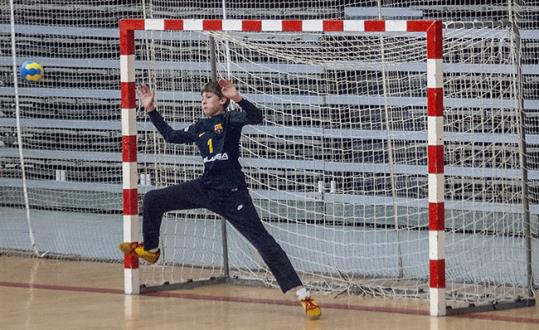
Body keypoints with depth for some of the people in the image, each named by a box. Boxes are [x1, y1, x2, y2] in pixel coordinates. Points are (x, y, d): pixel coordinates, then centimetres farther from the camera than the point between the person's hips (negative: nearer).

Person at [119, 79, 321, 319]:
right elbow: (171, 136, 28)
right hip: (205, 189, 7)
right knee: (152, 200, 8)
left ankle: (304, 296, -12)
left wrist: (237, 98, -41)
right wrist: (150, 110, 25)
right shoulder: (199, 128, 14)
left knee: (263, 242, -12)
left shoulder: (230, 119, -6)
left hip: (232, 193, -7)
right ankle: (150, 249, 33)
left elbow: (256, 117, -25)